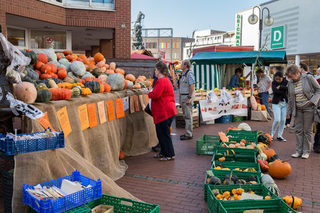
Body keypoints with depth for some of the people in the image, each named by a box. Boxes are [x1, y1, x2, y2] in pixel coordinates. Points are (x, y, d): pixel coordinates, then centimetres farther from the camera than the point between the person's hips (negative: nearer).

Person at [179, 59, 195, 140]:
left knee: (188, 116, -6)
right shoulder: (183, 74, 16)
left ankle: (188, 134, -2)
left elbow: (192, 86, -19)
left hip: (187, 96, -10)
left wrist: (189, 98, -22)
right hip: (183, 96, 10)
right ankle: (187, 133, 21)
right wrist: (181, 99, 19)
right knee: (185, 115, 13)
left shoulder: (189, 74, -13)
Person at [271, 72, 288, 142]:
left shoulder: (286, 82, 1)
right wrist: (284, 89, -16)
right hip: (276, 103, -2)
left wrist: (280, 87, -19)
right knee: (277, 120, -10)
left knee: (283, 120, 3)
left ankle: (279, 136, 15)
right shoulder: (274, 83, -1)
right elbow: (275, 91, -18)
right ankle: (272, 133, 13)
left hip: (285, 103, 2)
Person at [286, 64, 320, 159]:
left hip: (308, 108, -4)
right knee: (298, 130, 6)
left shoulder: (309, 78, -9)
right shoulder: (290, 83, 3)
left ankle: (306, 151, 13)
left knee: (307, 130, 2)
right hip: (297, 109, 4)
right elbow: (290, 98, 12)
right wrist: (289, 111, 14)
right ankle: (298, 151, 14)